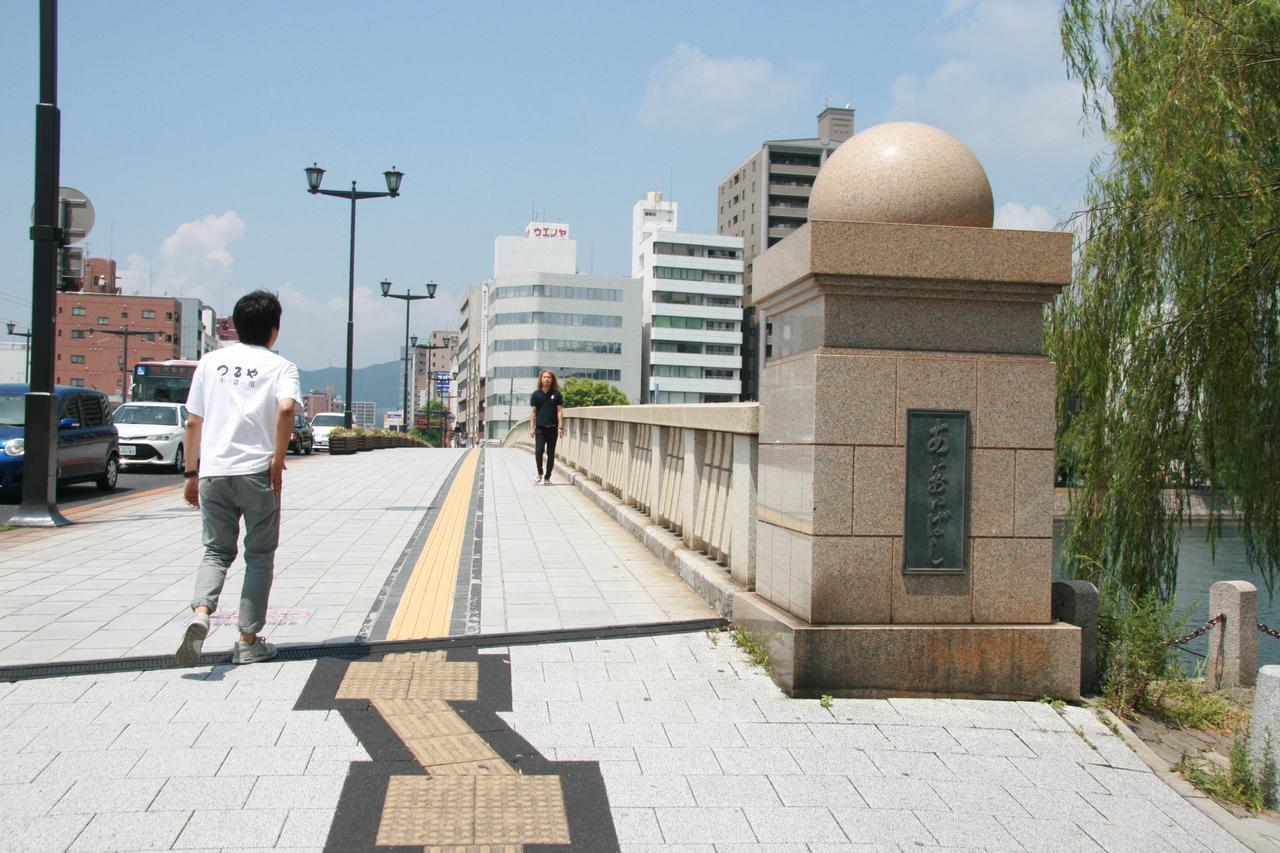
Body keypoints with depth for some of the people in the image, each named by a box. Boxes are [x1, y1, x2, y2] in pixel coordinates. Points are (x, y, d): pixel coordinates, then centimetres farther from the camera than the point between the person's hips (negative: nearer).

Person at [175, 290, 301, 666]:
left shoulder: (210, 361, 11)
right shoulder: (280, 366, 0)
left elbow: (193, 421, 10)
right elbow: (286, 409, -19)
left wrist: (191, 473, 17)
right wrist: (278, 459, -9)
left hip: (213, 472, 3)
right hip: (257, 473, -3)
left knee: (217, 550, 13)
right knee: (259, 555, 10)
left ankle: (200, 613, -13)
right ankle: (249, 641, 13)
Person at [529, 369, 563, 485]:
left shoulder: (557, 394, 3)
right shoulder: (536, 394, 4)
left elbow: (560, 411, 1)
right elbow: (533, 412, 5)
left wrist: (560, 427, -7)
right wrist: (532, 427, -1)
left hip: (552, 428, 0)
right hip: (540, 428, 0)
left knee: (551, 454, 5)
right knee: (538, 451, -13)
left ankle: (547, 477, 14)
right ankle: (539, 473, 9)